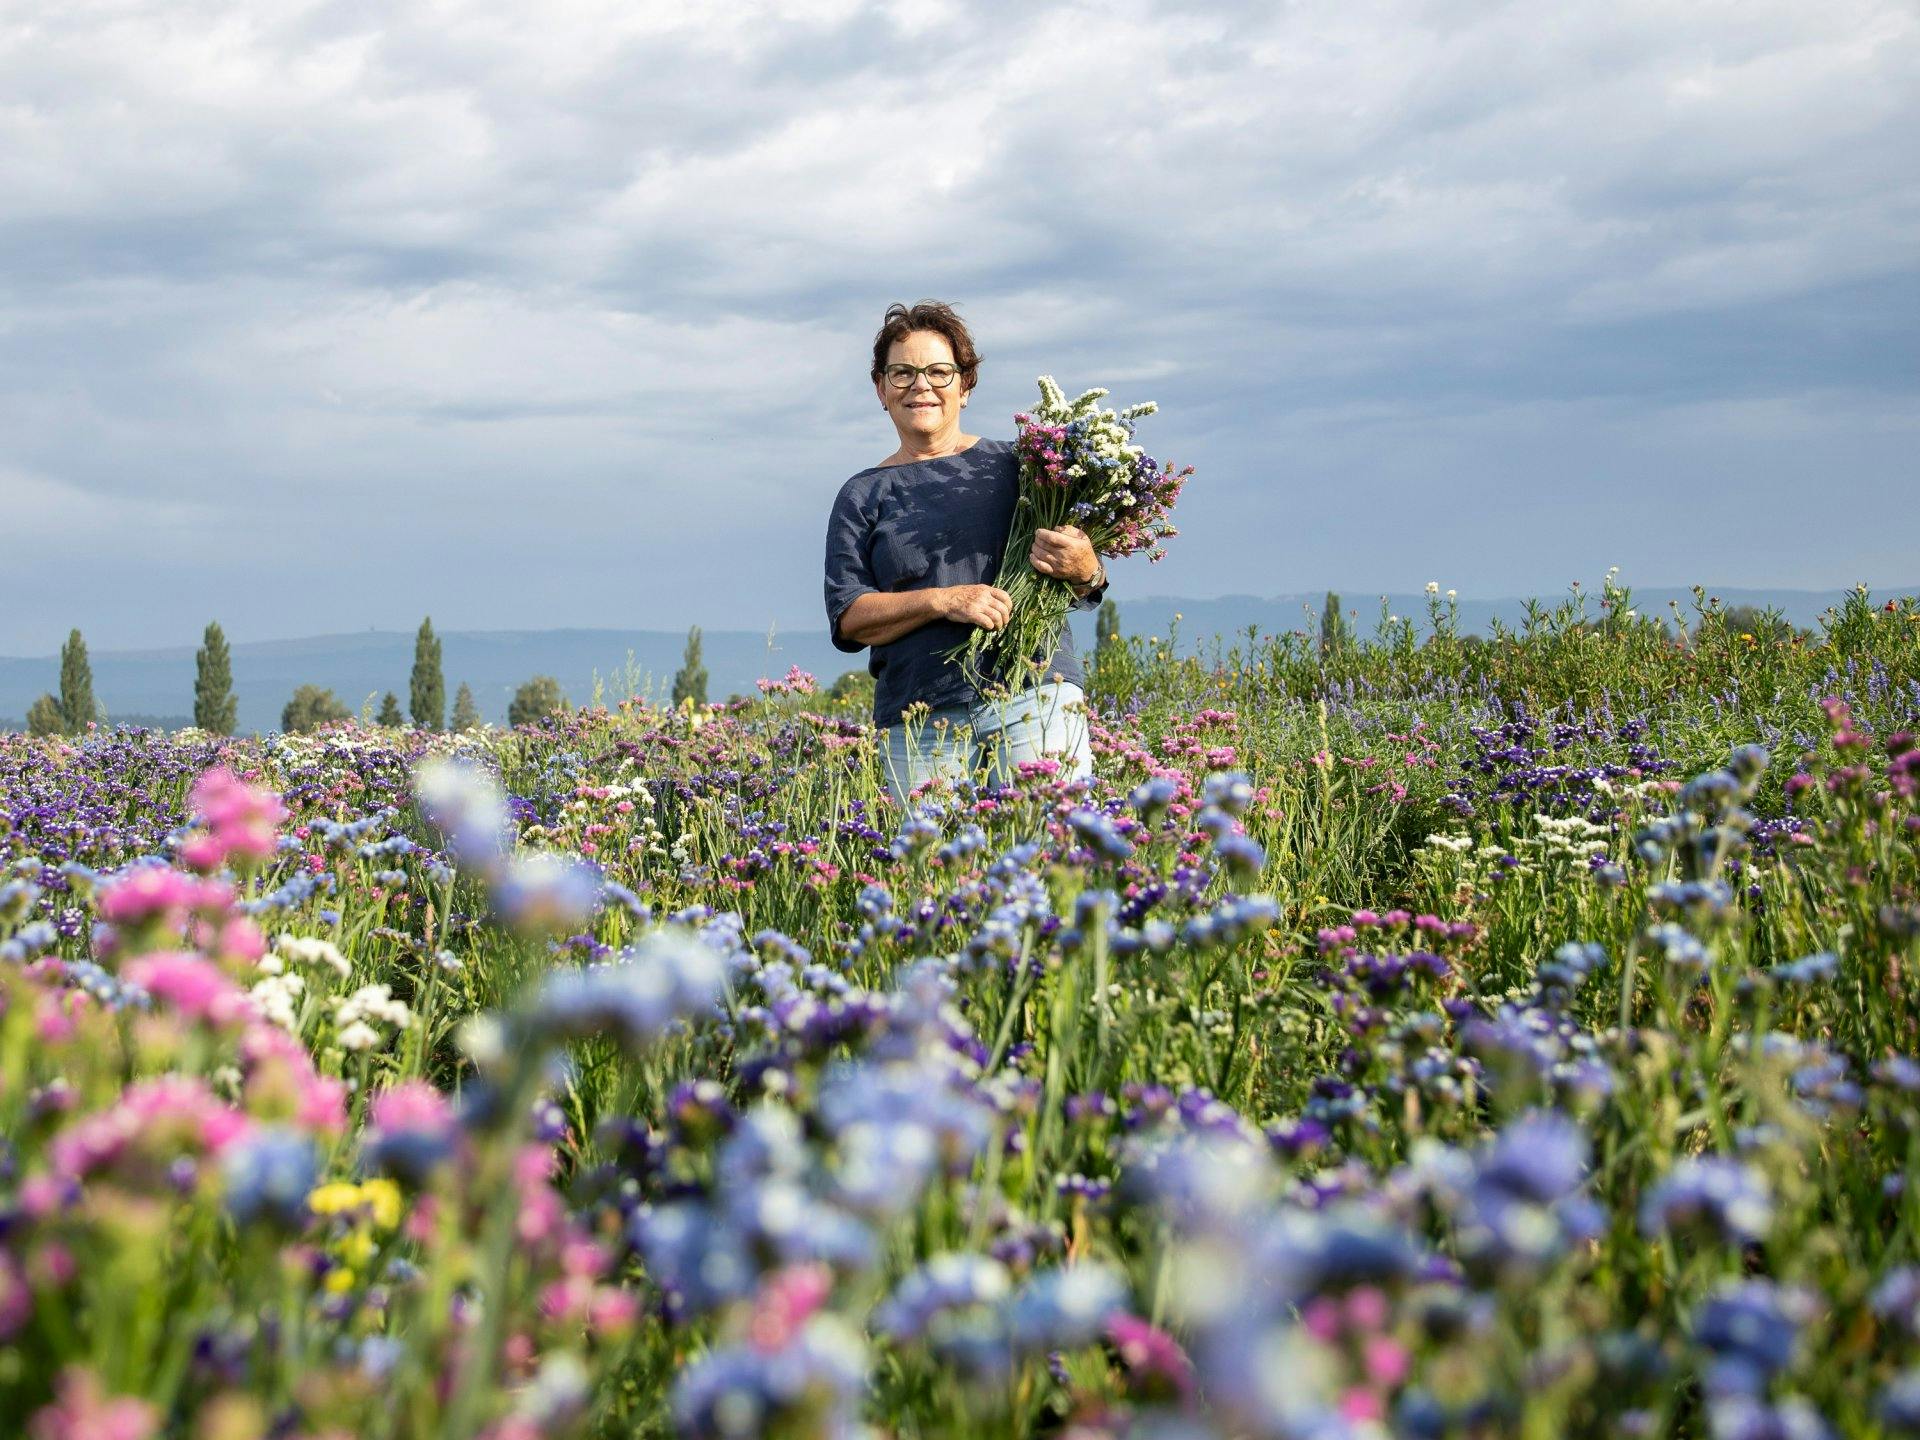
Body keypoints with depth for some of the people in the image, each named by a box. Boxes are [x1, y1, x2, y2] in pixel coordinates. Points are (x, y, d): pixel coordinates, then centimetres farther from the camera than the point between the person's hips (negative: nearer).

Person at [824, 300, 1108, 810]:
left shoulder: (1014, 466, 12)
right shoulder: (862, 496, 14)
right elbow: (848, 618, 3)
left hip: (1035, 696, -1)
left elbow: (1086, 589, 11)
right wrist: (943, 601, -12)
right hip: (920, 724, 1)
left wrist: (1083, 570, -13)